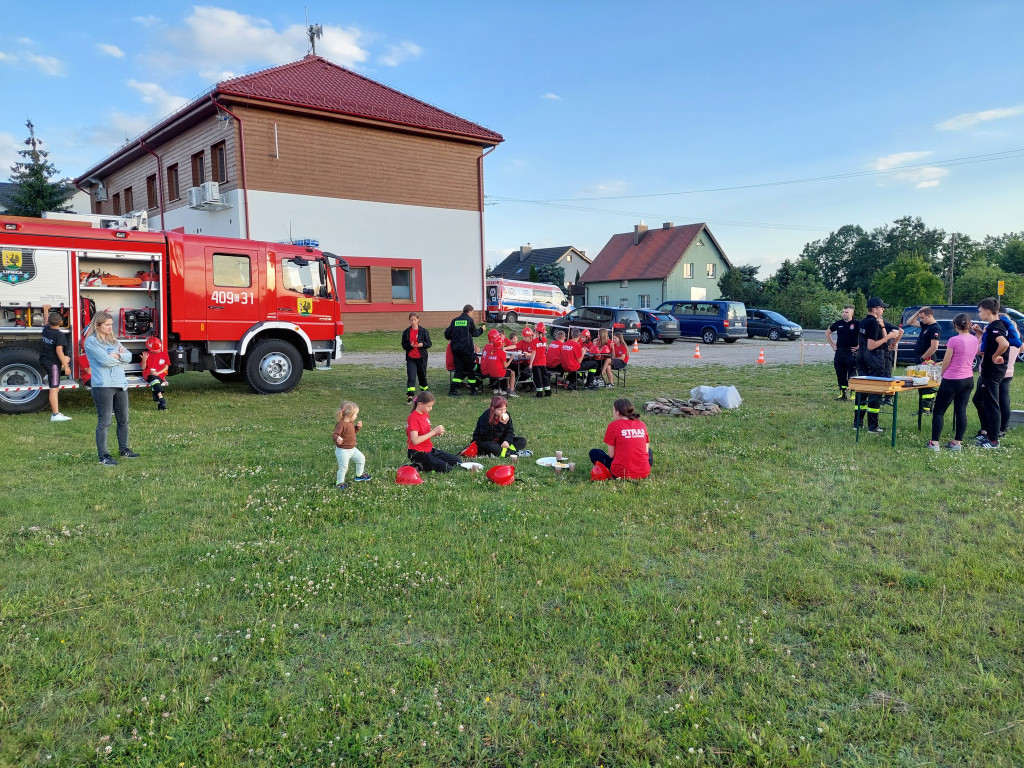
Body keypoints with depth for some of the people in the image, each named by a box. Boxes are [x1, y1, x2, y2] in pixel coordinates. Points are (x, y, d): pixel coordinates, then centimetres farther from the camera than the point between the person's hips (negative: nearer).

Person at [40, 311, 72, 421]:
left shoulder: (46, 329, 3)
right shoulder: (60, 335, -20)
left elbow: (46, 322, 27)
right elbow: (59, 351, -24)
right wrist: (66, 367, -21)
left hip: (43, 360, 8)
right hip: (52, 363, -8)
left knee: (67, 359, 34)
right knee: (54, 389, -8)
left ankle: (49, 377, 28)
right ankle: (55, 414, -9)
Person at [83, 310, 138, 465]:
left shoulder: (113, 340, 17)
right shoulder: (91, 341, -6)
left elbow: (128, 356, 8)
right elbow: (105, 360, -17)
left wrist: (117, 356, -12)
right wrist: (121, 357, 0)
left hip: (121, 384, 7)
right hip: (103, 386, -7)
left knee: (123, 420, 14)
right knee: (104, 422, -4)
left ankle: (124, 449, 27)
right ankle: (103, 455, 0)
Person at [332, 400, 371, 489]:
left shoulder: (351, 423, 6)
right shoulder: (341, 424, -25)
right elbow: (335, 434, -31)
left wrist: (358, 427, 4)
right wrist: (337, 439, -53)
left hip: (352, 449, 9)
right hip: (342, 451, -9)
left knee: (361, 459, 18)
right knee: (343, 467, -4)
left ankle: (359, 475, 38)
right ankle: (339, 483, 14)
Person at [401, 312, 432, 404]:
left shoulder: (424, 331, 0)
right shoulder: (406, 332, 3)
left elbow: (429, 344, 2)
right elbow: (403, 345, 5)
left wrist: (422, 344, -18)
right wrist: (410, 345, -15)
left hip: (421, 357, 0)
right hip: (410, 358, 0)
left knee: (422, 376, 13)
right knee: (411, 377, -9)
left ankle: (424, 392, 34)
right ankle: (410, 396, -11)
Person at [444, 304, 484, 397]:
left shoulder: (455, 320, 7)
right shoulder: (469, 320, -5)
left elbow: (447, 334, 6)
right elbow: (475, 333, 5)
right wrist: (481, 329, 25)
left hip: (455, 348, 4)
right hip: (467, 349, -4)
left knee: (459, 369, 9)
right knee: (471, 369, 9)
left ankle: (452, 390, 0)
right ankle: (473, 390, 14)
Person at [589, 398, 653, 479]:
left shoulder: (613, 426, -7)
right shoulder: (642, 425, 4)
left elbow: (611, 455, -5)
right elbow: (646, 451, 9)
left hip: (621, 473, -3)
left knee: (594, 453, 17)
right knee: (649, 452, 39)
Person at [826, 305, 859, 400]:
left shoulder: (857, 324, -5)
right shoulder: (839, 323, 9)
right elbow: (827, 332, 22)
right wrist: (832, 345, 15)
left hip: (851, 353, -5)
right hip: (839, 352, 5)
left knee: (852, 375, -3)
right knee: (840, 375, 8)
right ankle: (842, 393, 16)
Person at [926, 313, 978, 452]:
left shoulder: (954, 340, -16)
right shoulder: (974, 340, 4)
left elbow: (946, 362, -10)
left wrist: (942, 373, 6)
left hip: (952, 380, -7)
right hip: (968, 379, 7)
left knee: (938, 411, 1)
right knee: (961, 411, 11)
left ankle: (934, 443, -2)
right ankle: (957, 442, 13)